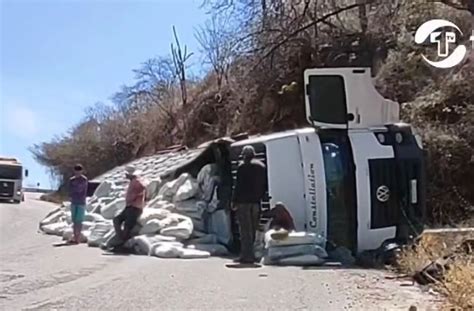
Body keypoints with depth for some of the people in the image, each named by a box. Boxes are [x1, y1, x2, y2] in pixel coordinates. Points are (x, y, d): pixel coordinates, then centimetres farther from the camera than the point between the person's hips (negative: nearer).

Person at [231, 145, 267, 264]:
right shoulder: (262, 166, 14)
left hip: (244, 202, -6)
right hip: (256, 202, 6)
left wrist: (234, 201, -8)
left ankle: (248, 255, -5)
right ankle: (245, 254, 17)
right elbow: (265, 186, 15)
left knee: (245, 230, -3)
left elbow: (239, 185, -13)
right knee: (252, 230, 11)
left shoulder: (243, 166, -8)